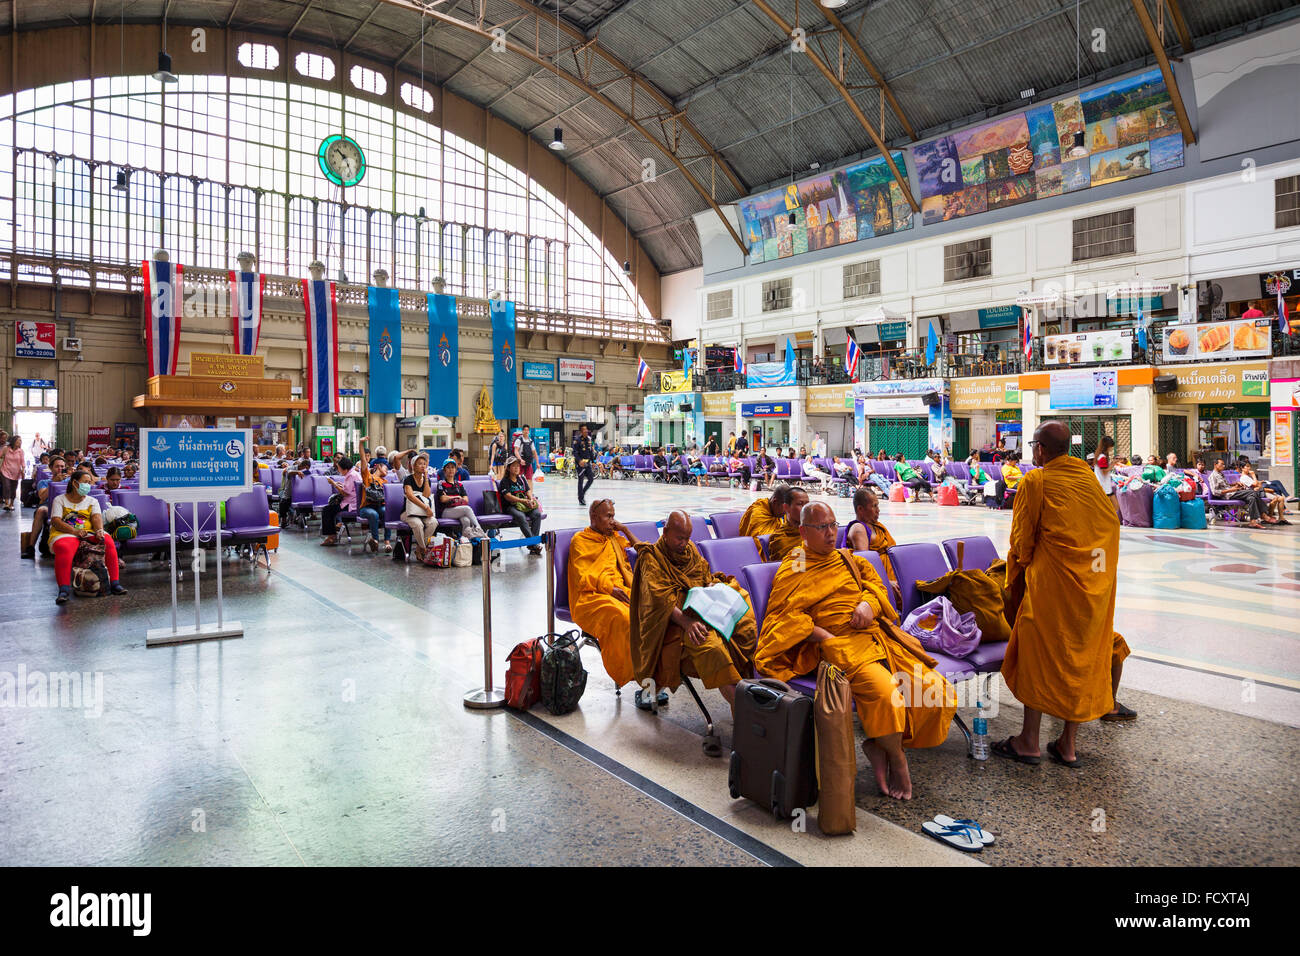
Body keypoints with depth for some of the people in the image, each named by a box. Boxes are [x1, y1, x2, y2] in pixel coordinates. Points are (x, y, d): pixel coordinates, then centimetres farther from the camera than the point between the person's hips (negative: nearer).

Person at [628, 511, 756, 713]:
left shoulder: (691, 550, 17)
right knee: (707, 644, -36)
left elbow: (707, 579, 23)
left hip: (702, 612, 7)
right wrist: (686, 622, -29)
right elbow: (661, 601, -14)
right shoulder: (652, 558, -3)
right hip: (674, 620, -7)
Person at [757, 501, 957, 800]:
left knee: (940, 693, -11)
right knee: (885, 694, -34)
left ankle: (879, 746, 3)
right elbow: (786, 617, -3)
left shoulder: (850, 561, 26)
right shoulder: (793, 571, 6)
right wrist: (826, 637, -13)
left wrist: (868, 603, -2)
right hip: (841, 645, -6)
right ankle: (897, 760, -6)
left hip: (880, 637, 6)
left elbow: (875, 582, 21)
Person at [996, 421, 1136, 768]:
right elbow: (1112, 525, 15)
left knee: (1038, 655, 5)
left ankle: (1029, 741, 9)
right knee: (1083, 658, 11)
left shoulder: (1036, 481, -7)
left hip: (1053, 582, -5)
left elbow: (1022, 538, -5)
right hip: (1096, 583, 6)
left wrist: (1020, 573, 10)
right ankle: (1068, 745, 17)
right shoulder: (1089, 477, 10)